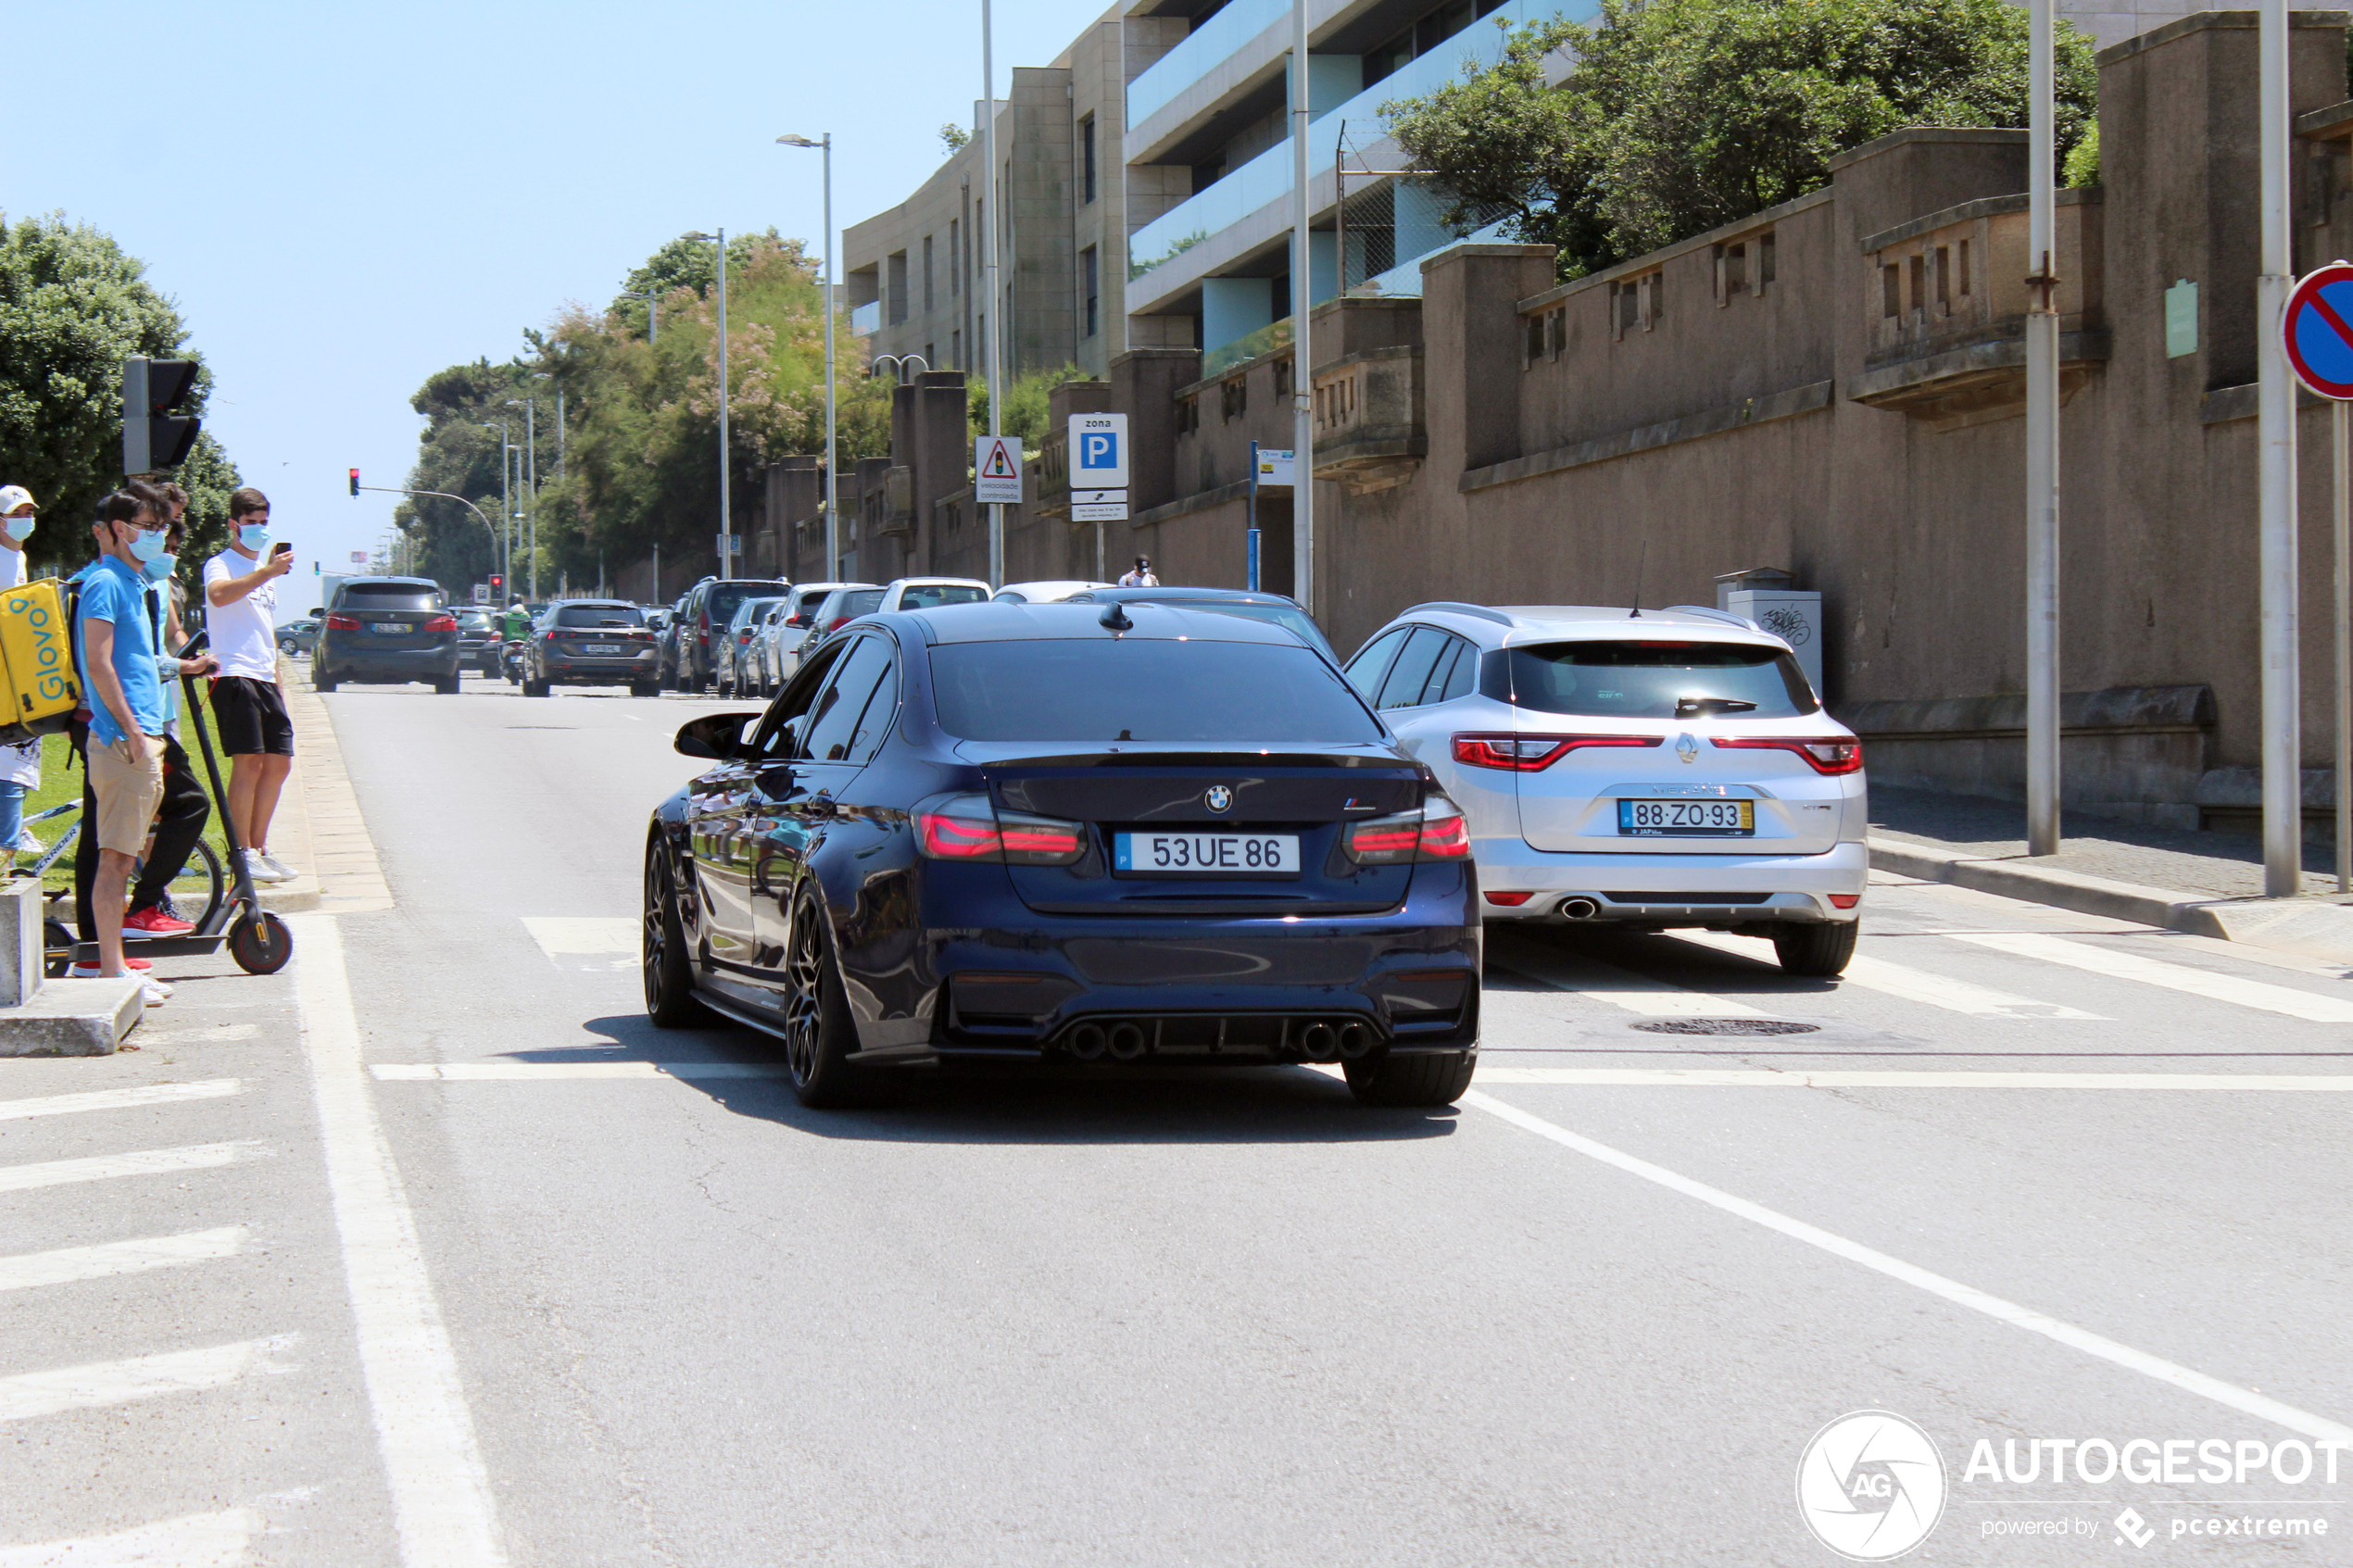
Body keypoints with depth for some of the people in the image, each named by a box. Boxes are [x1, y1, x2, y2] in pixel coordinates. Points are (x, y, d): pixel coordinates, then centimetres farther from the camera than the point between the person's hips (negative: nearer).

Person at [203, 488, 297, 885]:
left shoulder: (263, 570, 24)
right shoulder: (221, 565, -3)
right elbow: (218, 594, -28)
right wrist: (266, 573, -36)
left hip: (265, 679, 9)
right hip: (235, 675, -9)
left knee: (279, 763, 7)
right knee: (248, 763, -13)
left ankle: (260, 848, 17)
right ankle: (243, 856, -10)